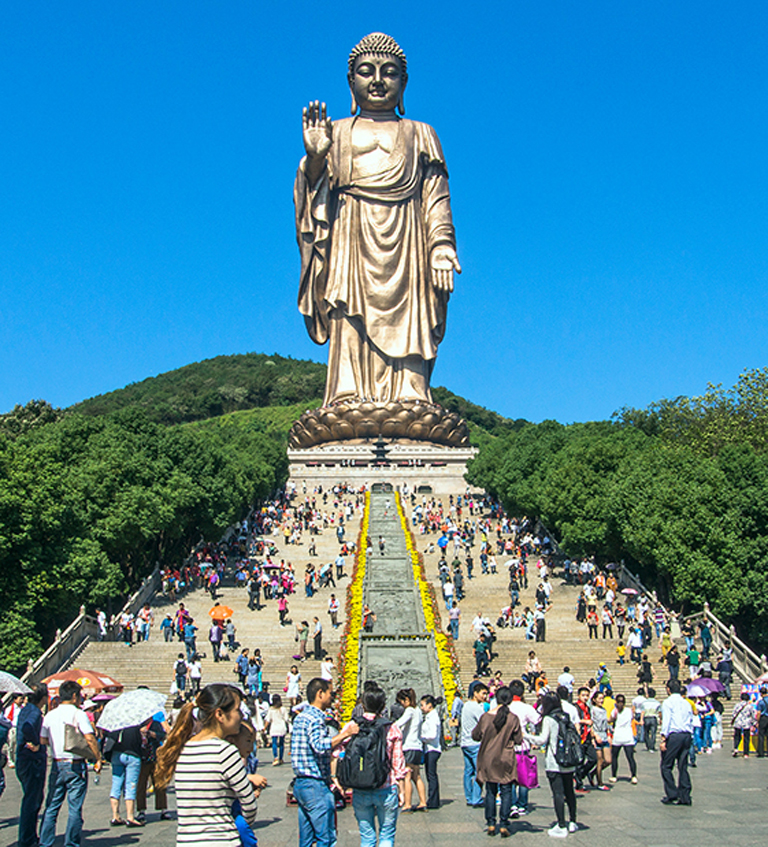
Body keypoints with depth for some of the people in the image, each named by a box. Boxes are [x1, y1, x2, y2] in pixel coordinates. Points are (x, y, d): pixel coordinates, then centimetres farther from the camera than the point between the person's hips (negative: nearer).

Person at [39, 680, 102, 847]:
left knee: (51, 807, 11)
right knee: (75, 808, 3)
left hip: (56, 765, 5)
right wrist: (98, 759, -7)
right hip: (76, 766, -4)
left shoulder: (49, 715, 6)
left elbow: (43, 741, 8)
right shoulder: (78, 714, -9)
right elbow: (90, 738, -16)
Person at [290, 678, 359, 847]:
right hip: (315, 785, -10)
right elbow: (320, 746, -32)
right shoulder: (315, 718, -15)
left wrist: (341, 735, 21)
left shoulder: (301, 716, 16)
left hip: (300, 783, 10)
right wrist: (344, 733, -25)